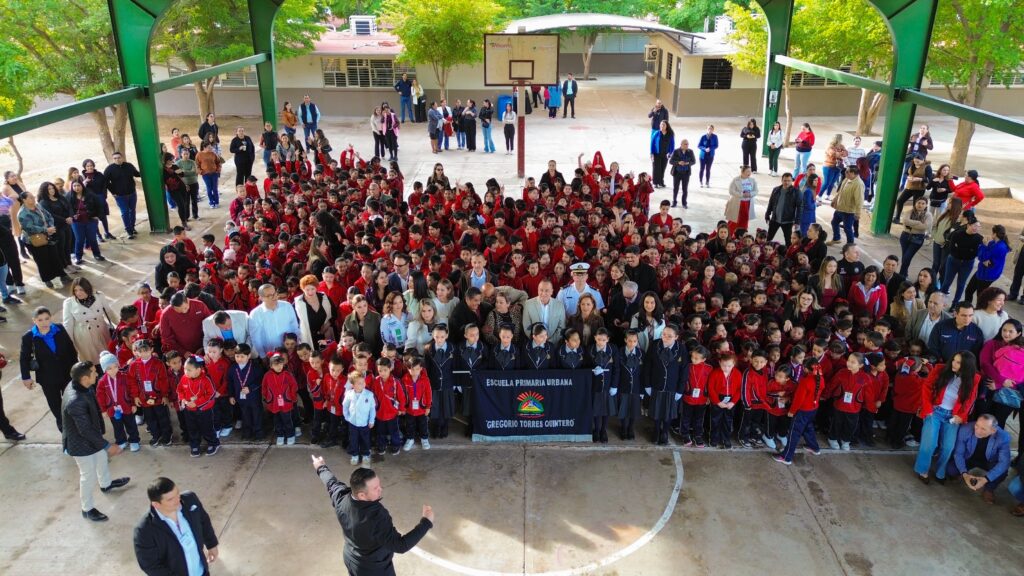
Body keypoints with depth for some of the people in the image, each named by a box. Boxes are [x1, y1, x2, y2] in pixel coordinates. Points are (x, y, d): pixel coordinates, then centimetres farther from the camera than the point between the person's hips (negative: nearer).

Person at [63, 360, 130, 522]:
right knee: (89, 475, 11)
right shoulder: (75, 402, -40)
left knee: (101, 458, 31)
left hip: (91, 435, 9)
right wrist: (107, 445, -24)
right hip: (81, 442, -9)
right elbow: (86, 431, -32)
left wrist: (101, 427, 20)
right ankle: (87, 509, 32)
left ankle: (106, 484, 59)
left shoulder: (80, 386, -12)